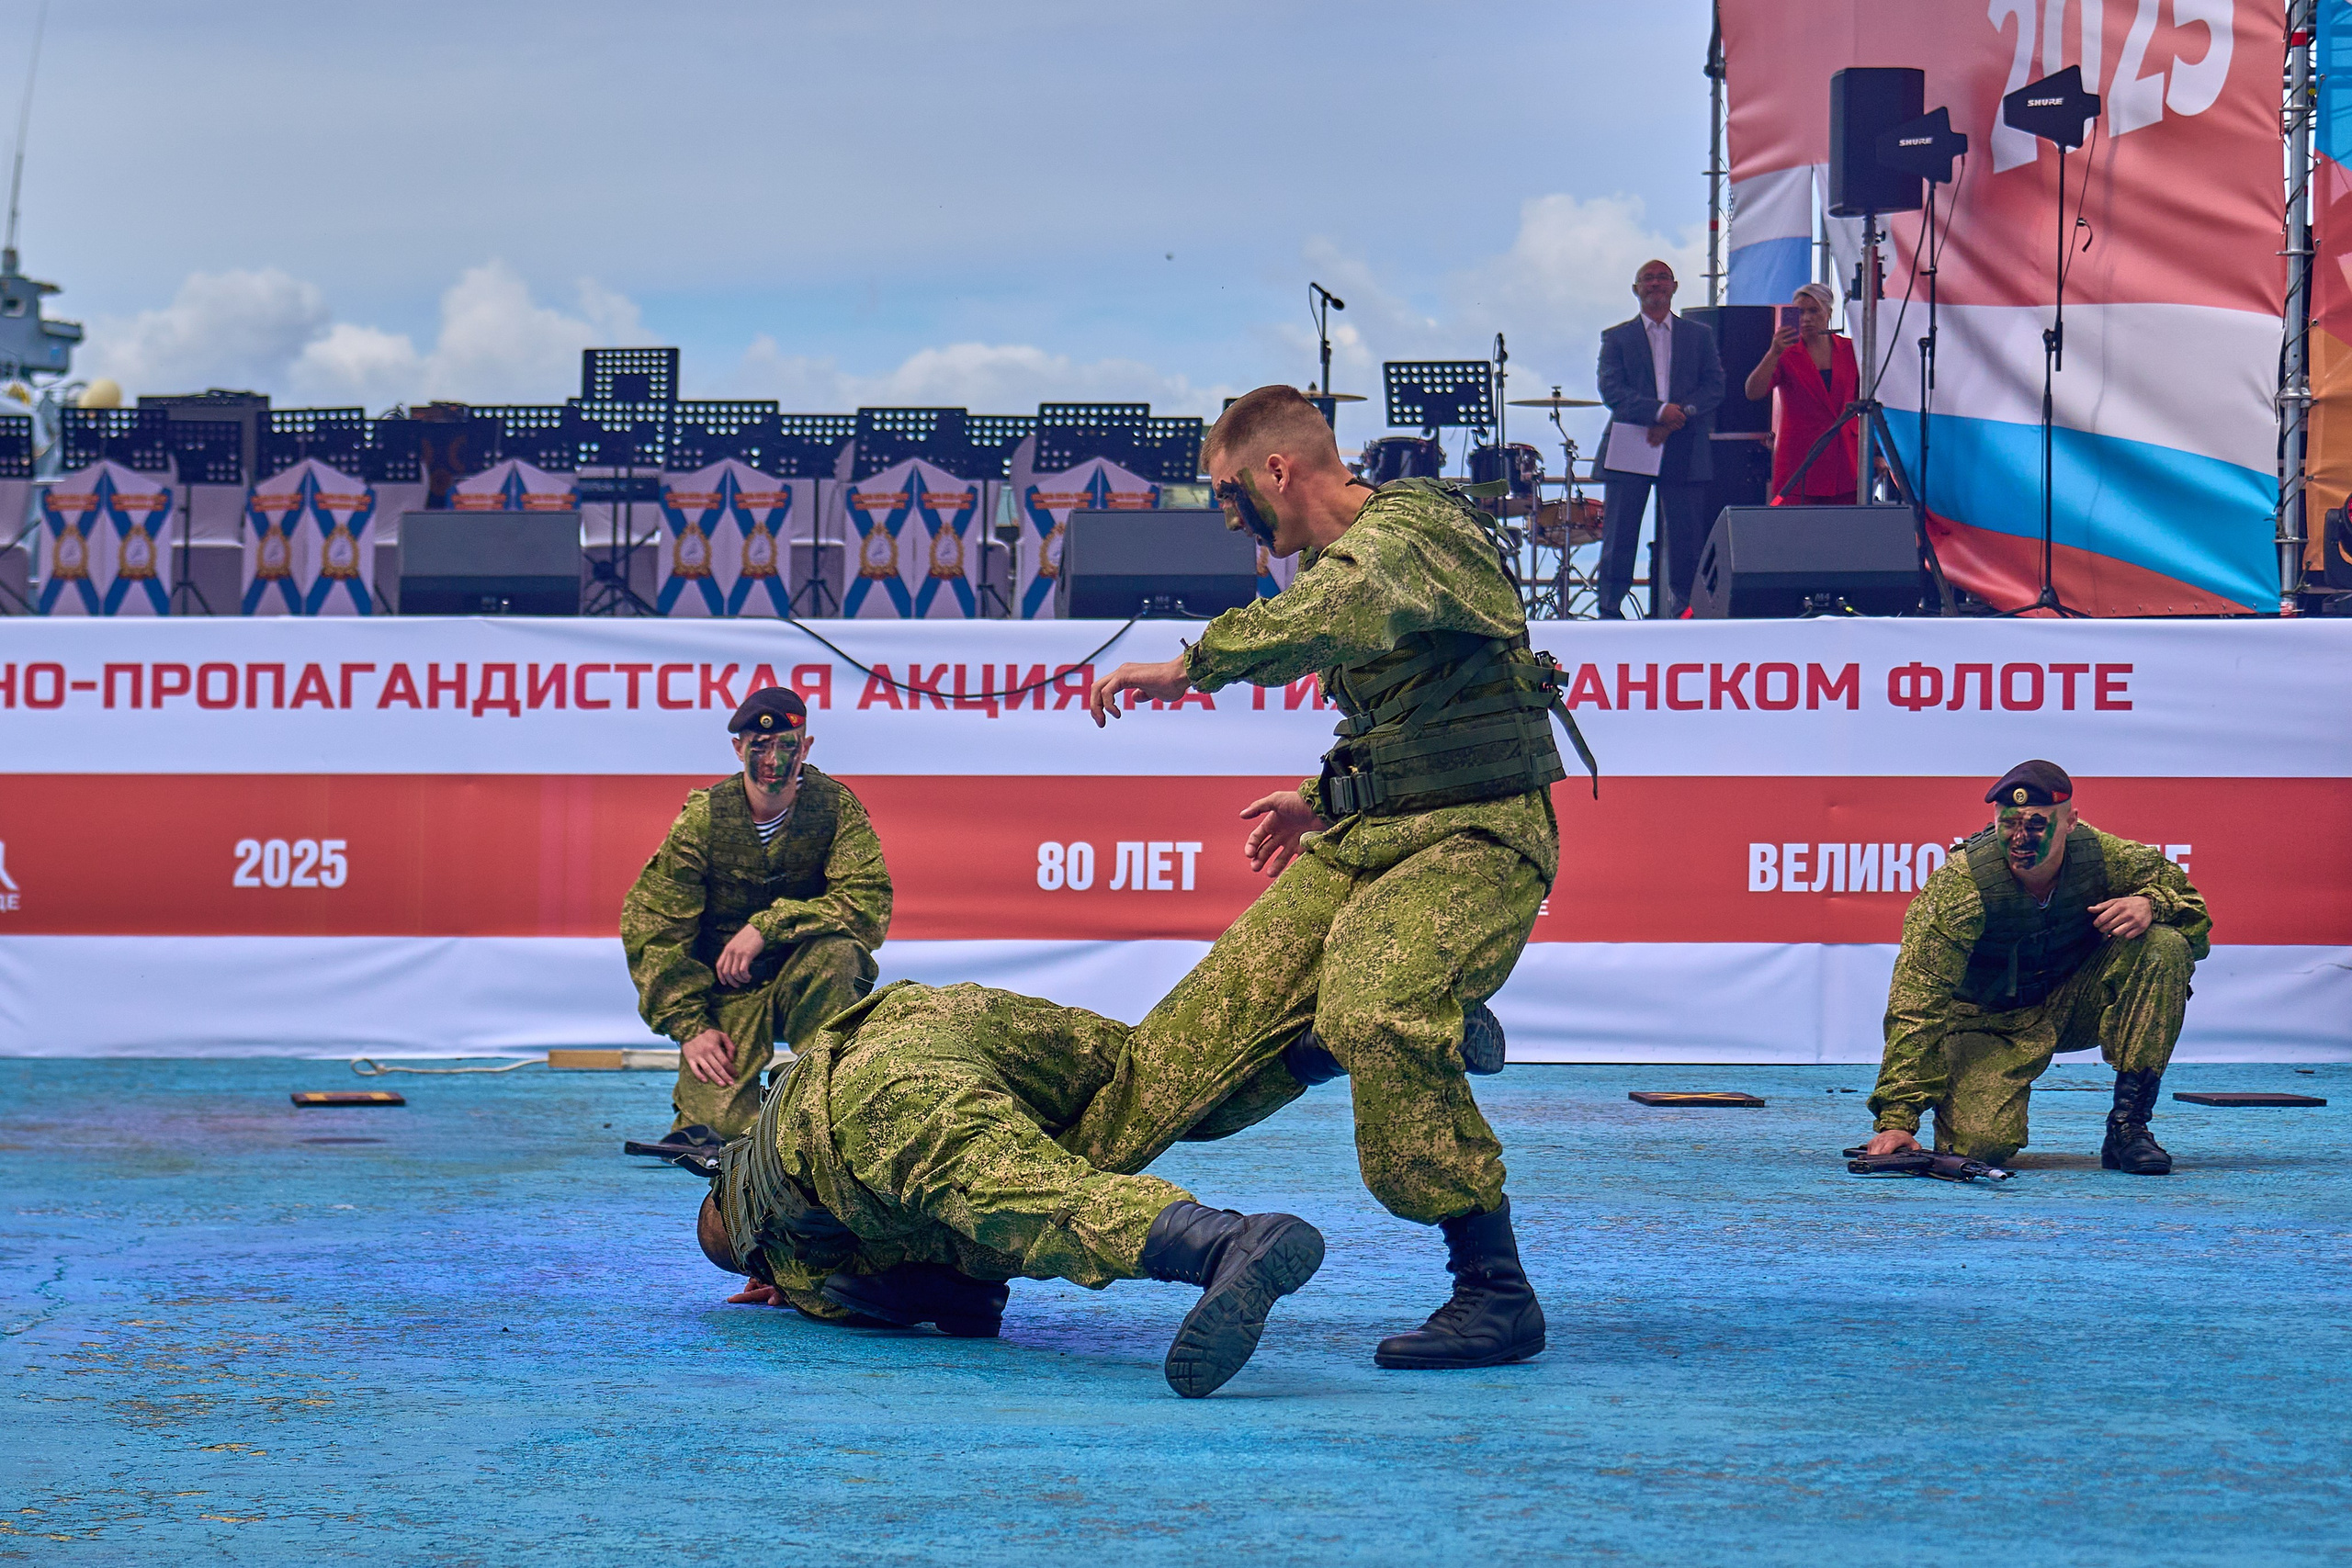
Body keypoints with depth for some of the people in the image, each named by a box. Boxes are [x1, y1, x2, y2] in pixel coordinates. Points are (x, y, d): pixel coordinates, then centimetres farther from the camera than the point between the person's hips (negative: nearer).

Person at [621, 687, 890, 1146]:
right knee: (719, 1125, -25)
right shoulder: (703, 820, -10)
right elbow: (650, 925, -9)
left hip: (806, 982, 2)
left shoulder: (835, 806, -9)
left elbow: (870, 903, -22)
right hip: (727, 992, -1)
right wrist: (689, 1025, -16)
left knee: (838, 950, -34)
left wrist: (767, 926, -29)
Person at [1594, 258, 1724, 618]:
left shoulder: (1699, 335, 16)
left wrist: (1679, 414, -11)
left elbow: (1714, 386, 6)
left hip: (1684, 450, 1)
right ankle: (1610, 610, 2)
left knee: (1687, 539, -2)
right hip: (1629, 448, -1)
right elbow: (1611, 389, -3)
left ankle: (1684, 613, 6)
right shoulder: (1616, 338, 11)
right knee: (1618, 536, -4)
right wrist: (1659, 410, -16)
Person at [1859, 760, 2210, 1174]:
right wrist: (1897, 1119, -35)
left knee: (2164, 946, -22)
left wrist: (2150, 904, -29)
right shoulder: (1959, 884, -26)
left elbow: (2190, 904, -2)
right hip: (1991, 1022, -3)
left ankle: (2127, 1125, -16)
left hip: (2076, 1005, 3)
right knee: (1982, 1143, -28)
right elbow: (1917, 1005, -28)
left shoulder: (2101, 856, -18)